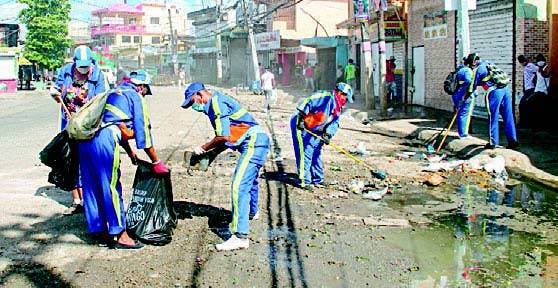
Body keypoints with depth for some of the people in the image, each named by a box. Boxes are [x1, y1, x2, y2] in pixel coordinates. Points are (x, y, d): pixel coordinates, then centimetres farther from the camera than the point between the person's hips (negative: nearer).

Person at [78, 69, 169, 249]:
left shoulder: (113, 93, 31)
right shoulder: (136, 97, 8)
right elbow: (143, 131, 4)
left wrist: (130, 153, 47)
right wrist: (156, 162, 11)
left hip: (85, 138, 8)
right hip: (103, 141, -8)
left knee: (91, 187, 15)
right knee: (111, 188, -3)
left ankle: (97, 230, 25)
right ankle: (120, 236, 3)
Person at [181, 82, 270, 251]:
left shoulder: (217, 102, -13)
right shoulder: (216, 103, 18)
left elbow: (223, 137, -19)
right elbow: (228, 137, 18)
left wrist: (203, 148, -6)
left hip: (253, 143, -11)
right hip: (256, 142, 11)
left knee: (239, 186, -18)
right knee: (249, 180, 31)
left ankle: (240, 236, -23)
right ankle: (252, 212, 57)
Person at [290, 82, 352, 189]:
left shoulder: (338, 108, 8)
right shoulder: (326, 97, -22)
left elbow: (335, 123, 5)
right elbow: (305, 103, -27)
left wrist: (328, 134, -13)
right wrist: (301, 119, -28)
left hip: (314, 131, 10)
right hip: (300, 125, -10)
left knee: (316, 154, 14)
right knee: (305, 153, -12)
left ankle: (317, 180, 24)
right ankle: (304, 181, -6)